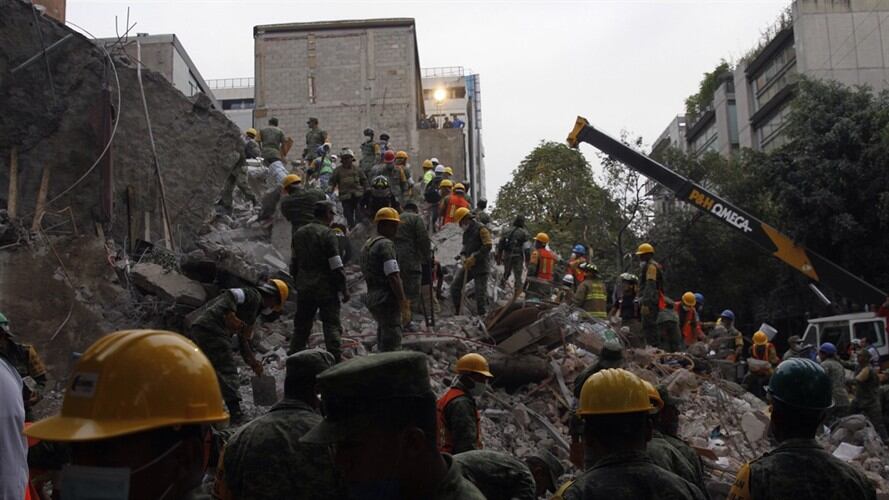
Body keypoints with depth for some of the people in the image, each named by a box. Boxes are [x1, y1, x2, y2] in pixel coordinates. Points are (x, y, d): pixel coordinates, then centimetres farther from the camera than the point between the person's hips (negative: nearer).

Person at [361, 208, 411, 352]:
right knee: (392, 343, -9)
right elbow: (393, 277, -20)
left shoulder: (368, 244, 17)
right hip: (387, 300, -10)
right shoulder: (385, 244, -13)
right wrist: (404, 304, -19)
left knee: (383, 342, 18)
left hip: (372, 299, 10)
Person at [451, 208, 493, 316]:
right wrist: (463, 256, 3)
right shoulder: (467, 232, 14)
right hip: (467, 265, 8)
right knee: (455, 286, 6)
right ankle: (457, 312, 15)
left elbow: (488, 246, -19)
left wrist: (474, 258, -20)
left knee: (480, 292, -6)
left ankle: (482, 315, 1)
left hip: (480, 267, -8)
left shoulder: (481, 229, -12)